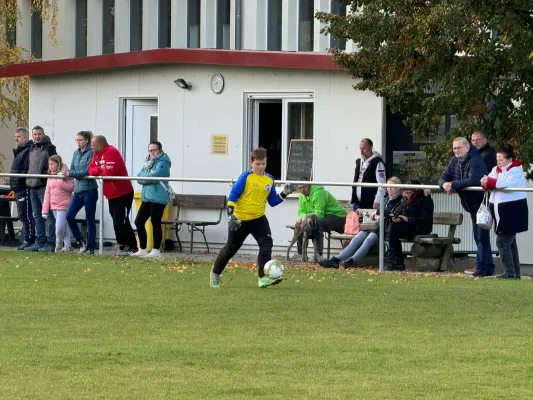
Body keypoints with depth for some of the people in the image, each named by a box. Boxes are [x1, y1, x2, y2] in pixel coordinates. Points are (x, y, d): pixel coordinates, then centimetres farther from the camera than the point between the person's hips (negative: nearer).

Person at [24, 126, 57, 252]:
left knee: (48, 215, -7)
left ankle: (51, 243, -7)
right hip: (33, 187, 9)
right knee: (37, 216, 11)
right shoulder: (32, 149, 18)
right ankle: (40, 242, 15)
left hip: (44, 186, -9)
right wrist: (28, 179, 16)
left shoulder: (49, 148, -7)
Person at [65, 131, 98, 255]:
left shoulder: (91, 153, -9)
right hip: (78, 190, 7)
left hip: (89, 190, -7)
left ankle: (90, 247, 7)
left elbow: (88, 171, -16)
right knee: (69, 216, -1)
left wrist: (71, 173, -16)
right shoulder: (76, 153, 13)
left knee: (90, 219, 0)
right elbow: (72, 169, 13)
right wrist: (68, 173, -10)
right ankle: (81, 241, 15)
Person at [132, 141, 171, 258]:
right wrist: (149, 177, -11)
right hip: (147, 197, 8)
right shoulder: (148, 162, 16)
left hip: (158, 198, -8)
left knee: (155, 223, -3)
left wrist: (144, 177, -3)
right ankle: (142, 250, 14)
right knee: (139, 221, 6)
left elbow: (154, 176, -20)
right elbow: (139, 178, 7)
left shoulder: (163, 163, -8)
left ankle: (156, 251, 4)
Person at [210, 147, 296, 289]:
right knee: (231, 248, 8)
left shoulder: (269, 179, 4)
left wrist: (284, 194, -3)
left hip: (258, 219, 4)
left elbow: (273, 202, 11)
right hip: (240, 219, -4)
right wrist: (230, 214, -21)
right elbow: (233, 195, -13)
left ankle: (264, 278, -23)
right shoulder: (246, 176, -11)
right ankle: (215, 273, 29)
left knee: (266, 243, -18)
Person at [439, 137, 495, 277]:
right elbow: (444, 177, 4)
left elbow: (472, 180, -36)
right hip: (471, 205, 10)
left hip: (481, 202, -10)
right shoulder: (455, 161, 6)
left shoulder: (475, 161, -22)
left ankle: (481, 267, -11)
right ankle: (488, 266, 21)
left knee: (481, 235, -11)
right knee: (478, 236, 14)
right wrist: (445, 184, -20)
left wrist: (453, 185, -30)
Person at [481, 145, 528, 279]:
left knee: (502, 241, -13)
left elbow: (509, 184, -28)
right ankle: (515, 273, 19)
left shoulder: (516, 171, -10)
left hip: (513, 211, -9)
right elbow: (490, 183, 4)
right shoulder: (496, 170, 14)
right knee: (510, 242, 13)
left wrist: (490, 181, -25)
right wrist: (485, 183, -20)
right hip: (501, 211, 9)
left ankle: (510, 272, -11)